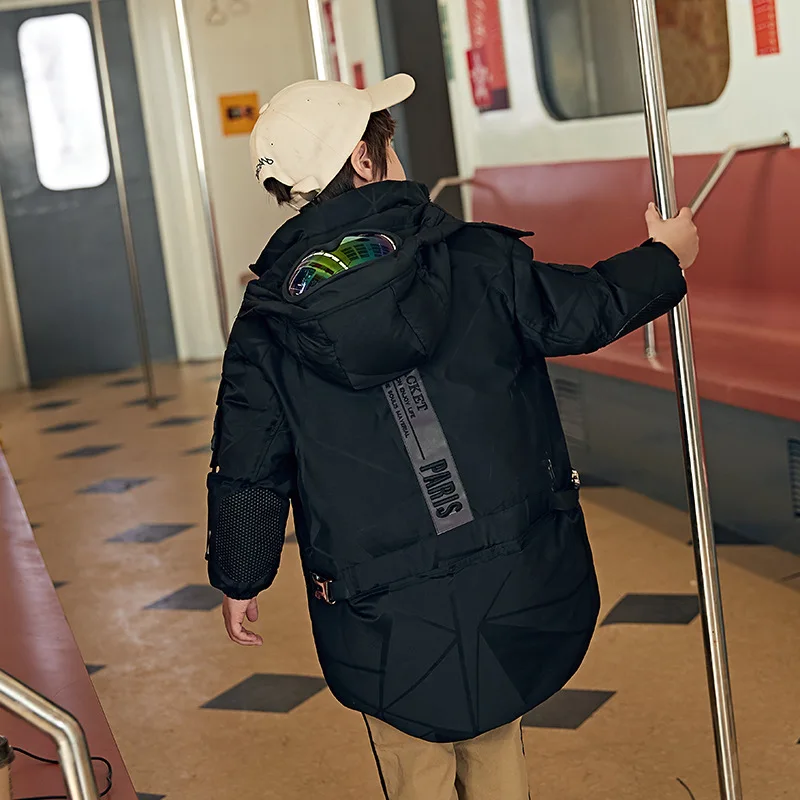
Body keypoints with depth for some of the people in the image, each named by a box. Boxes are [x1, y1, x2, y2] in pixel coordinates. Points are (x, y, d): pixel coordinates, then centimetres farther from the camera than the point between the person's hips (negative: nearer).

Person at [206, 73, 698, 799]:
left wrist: (239, 579, 14)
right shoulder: (478, 260, -9)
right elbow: (585, 312, 4)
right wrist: (666, 258, 24)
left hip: (382, 616, -1)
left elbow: (248, 472, -3)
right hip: (509, 591, 1)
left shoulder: (267, 324, -7)